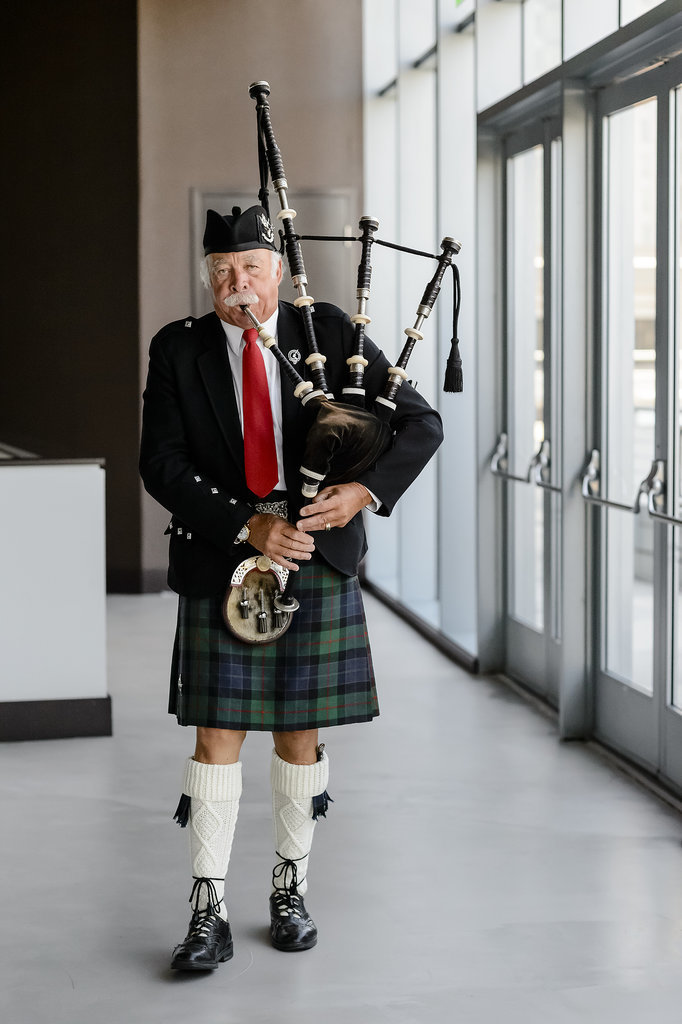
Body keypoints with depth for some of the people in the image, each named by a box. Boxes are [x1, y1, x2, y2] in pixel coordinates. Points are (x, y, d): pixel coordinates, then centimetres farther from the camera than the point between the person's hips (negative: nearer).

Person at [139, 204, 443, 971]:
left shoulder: (330, 334, 2)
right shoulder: (177, 350, 1)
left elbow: (420, 425, -1)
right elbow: (162, 467, -6)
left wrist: (365, 491, -18)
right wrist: (247, 526, -18)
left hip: (318, 565, 1)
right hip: (220, 571, 0)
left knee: (299, 735, 9)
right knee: (217, 737, -1)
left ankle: (290, 889, 25)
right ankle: (208, 913, 5)